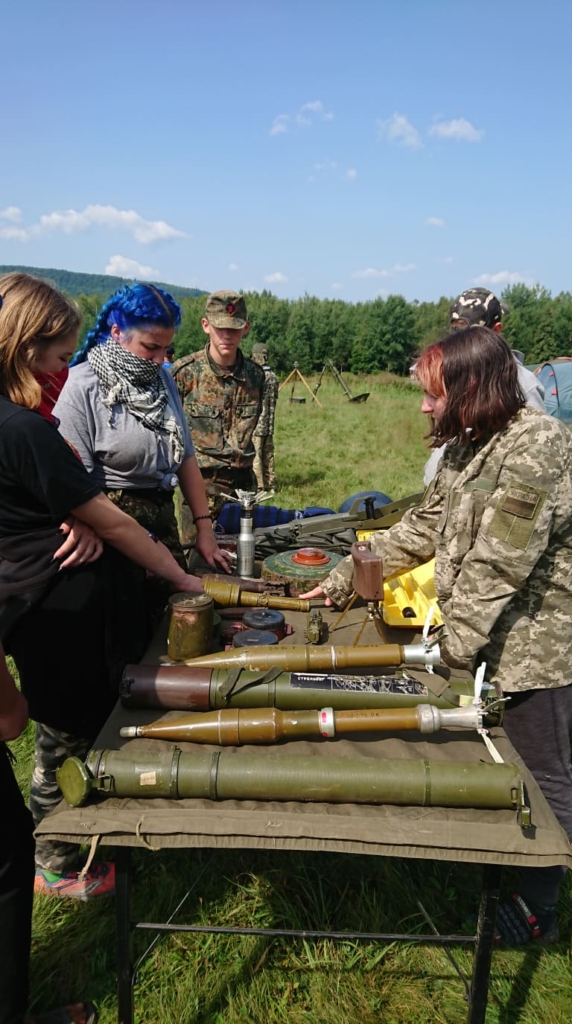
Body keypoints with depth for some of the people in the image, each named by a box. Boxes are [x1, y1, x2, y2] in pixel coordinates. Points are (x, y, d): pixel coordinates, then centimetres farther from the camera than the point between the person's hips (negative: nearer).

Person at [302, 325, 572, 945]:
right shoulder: (465, 448, 7)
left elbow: (499, 562, -24)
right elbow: (421, 531, 11)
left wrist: (456, 643, -18)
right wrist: (342, 580, 10)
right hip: (482, 639, 9)